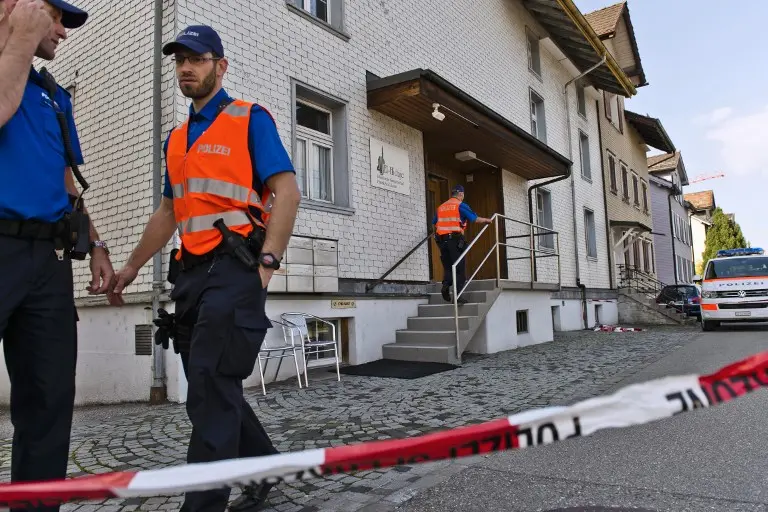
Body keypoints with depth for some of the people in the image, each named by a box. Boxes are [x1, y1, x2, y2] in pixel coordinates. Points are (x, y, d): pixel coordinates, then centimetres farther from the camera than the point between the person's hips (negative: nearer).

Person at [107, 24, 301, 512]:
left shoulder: (251, 119, 2)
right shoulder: (177, 138, 22)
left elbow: (287, 190, -9)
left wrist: (267, 260, -20)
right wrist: (133, 265, 23)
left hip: (234, 267, -7)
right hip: (191, 271, 8)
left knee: (211, 386, -11)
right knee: (213, 387, 12)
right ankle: (265, 466, 30)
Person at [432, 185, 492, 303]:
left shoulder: (441, 207, 18)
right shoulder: (461, 205, 2)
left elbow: (434, 223, 20)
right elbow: (475, 219, -3)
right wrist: (486, 220, 15)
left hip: (442, 239, 5)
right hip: (455, 239, -5)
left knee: (448, 266, 14)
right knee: (460, 267, -1)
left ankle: (446, 285, -11)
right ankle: (457, 295, -6)